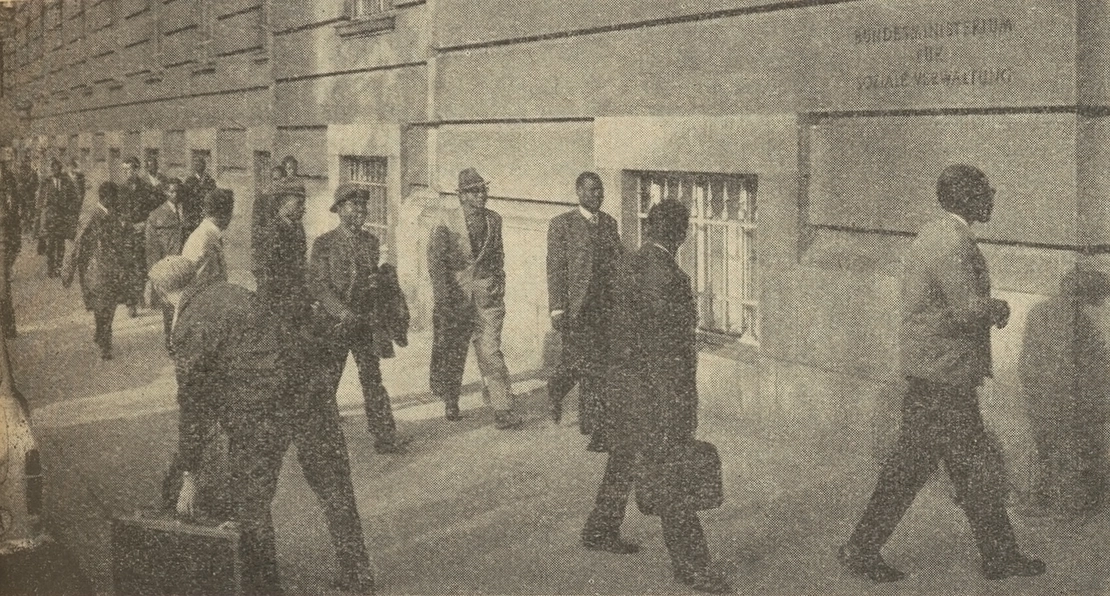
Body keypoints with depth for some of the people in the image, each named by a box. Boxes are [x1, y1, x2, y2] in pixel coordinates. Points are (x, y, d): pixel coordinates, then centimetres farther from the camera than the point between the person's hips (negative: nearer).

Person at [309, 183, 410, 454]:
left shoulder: (371, 241, 10)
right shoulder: (324, 243, -3)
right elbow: (317, 284, -8)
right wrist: (342, 312, -17)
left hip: (368, 323, 3)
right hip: (335, 324, -3)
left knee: (373, 379, 2)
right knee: (325, 382, 6)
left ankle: (385, 437, 2)